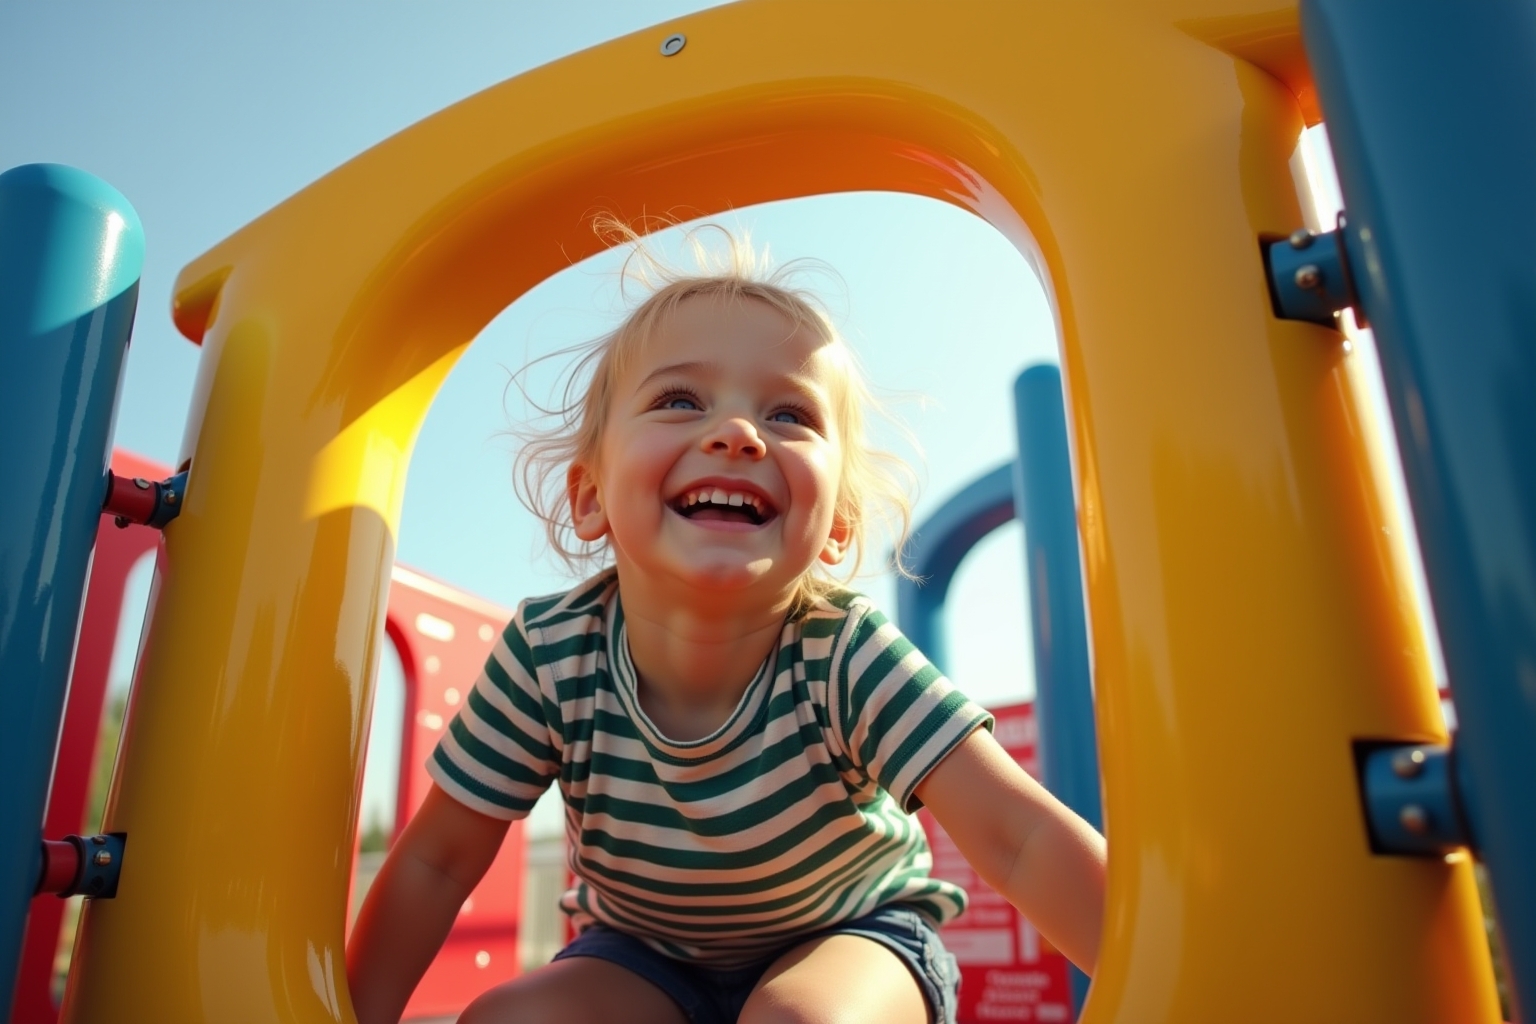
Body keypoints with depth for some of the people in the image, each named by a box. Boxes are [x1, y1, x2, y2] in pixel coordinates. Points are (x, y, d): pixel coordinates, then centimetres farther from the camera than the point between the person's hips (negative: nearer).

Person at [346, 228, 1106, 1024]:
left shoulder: (846, 658, -30)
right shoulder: (548, 658, -24)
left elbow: (1020, 843, -35)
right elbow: (437, 862, -12)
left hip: (848, 937, -1)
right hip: (647, 955, 2)